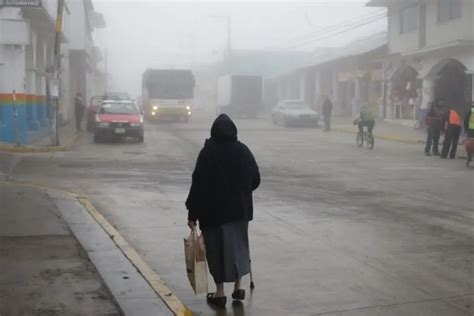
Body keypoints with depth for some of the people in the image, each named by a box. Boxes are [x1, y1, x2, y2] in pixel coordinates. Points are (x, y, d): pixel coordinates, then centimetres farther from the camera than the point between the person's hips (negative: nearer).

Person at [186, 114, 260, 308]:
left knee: (217, 248, 6)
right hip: (240, 209, 4)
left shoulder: (208, 153, -12)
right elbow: (255, 180, 6)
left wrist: (192, 214, -8)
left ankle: (220, 293, 11)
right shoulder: (243, 150, -1)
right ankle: (238, 287, 20)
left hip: (214, 210, -4)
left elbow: (198, 184, -13)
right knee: (238, 244, 18)